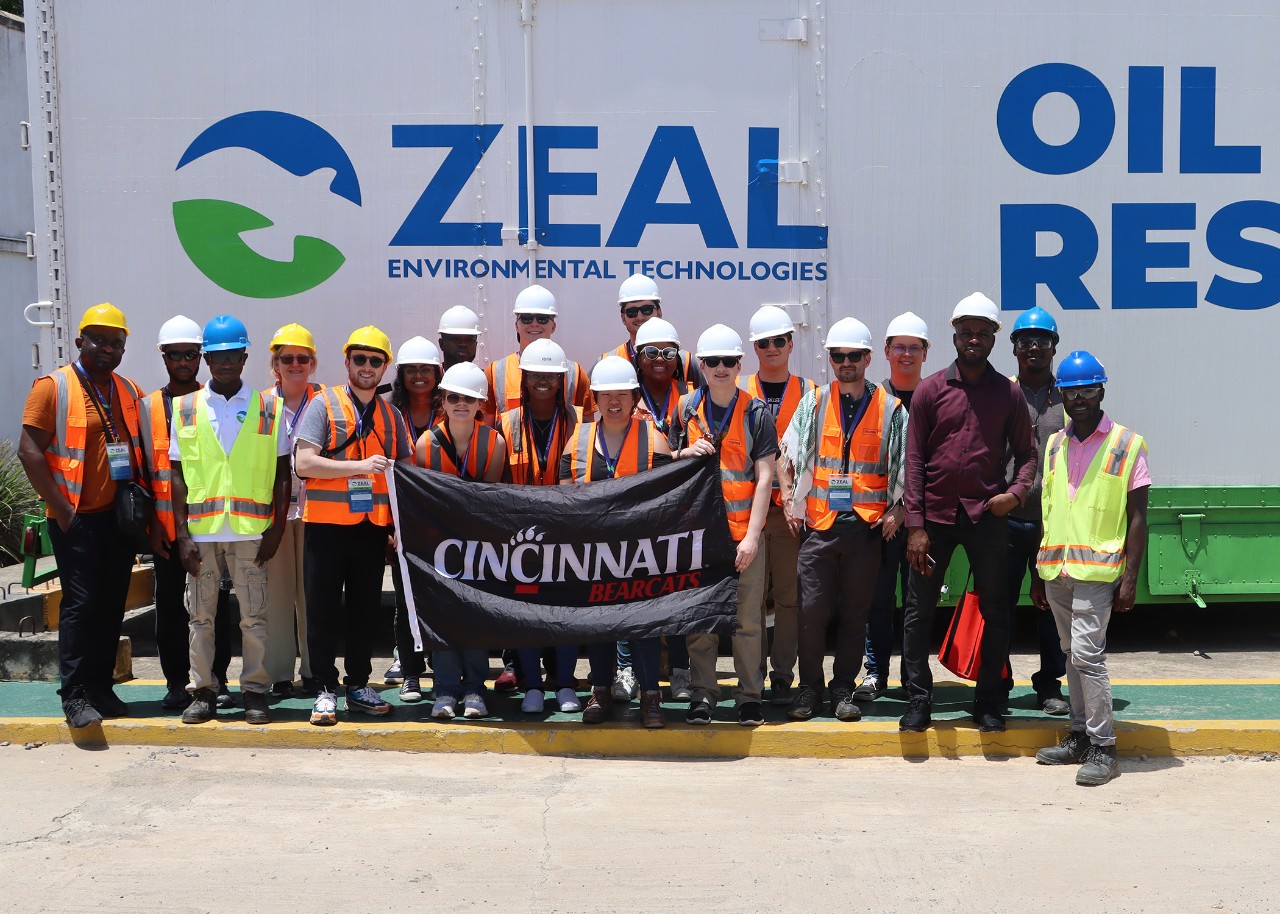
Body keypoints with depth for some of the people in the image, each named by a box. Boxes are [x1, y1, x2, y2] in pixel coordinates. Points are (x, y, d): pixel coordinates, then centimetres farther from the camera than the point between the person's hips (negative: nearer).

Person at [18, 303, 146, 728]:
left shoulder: (130, 391, 12)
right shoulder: (53, 387, -5)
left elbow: (140, 449, 18)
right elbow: (29, 451, -10)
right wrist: (61, 510, -13)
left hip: (120, 517, 5)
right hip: (77, 518, -5)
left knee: (112, 605, 8)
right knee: (80, 602, -7)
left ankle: (101, 688, 17)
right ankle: (74, 695, 1)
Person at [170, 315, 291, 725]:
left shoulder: (268, 407, 5)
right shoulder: (186, 408, 7)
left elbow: (282, 473, 6)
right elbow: (177, 475, 6)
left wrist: (277, 528, -3)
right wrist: (182, 533, -2)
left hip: (251, 529, -1)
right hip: (201, 531, 1)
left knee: (254, 615, 3)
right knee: (200, 614, 7)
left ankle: (255, 690, 13)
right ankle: (203, 690, 17)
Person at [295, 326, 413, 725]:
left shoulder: (391, 415, 11)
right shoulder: (324, 404, -2)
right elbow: (303, 462, -12)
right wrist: (360, 466, -20)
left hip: (372, 526, 4)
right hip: (326, 523, -4)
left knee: (365, 609, 10)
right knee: (323, 610, 2)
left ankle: (359, 685, 22)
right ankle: (326, 689, 12)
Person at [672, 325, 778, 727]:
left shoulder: (756, 413, 0)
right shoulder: (686, 409, 8)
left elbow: (764, 478, -3)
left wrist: (752, 536, -11)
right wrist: (686, 454, -8)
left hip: (743, 530, -2)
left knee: (747, 618, 2)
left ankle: (750, 694, 13)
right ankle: (703, 692, 16)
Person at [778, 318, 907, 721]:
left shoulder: (891, 408, 6)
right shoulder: (813, 403, 8)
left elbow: (907, 468, 7)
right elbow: (785, 454, 11)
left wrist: (897, 510, -2)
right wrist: (788, 499, 2)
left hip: (867, 524, 0)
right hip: (819, 522, 0)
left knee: (855, 612, 5)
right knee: (812, 609, -2)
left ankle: (844, 689, 16)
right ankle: (809, 688, 12)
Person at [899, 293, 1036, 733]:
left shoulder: (1008, 393, 6)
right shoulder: (930, 389, 2)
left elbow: (1026, 452, 10)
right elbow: (914, 460, 0)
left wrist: (1016, 491, -11)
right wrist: (915, 526, -7)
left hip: (987, 516, 1)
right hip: (935, 515, -1)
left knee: (995, 613, 6)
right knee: (918, 611, 3)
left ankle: (988, 702, 19)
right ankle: (919, 700, 14)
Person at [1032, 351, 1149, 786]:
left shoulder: (1127, 445, -3)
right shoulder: (1053, 446, 11)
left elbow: (1137, 518, -4)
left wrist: (1130, 579, -10)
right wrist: (1037, 575, 14)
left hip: (1097, 568, -5)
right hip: (1056, 570, 5)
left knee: (1087, 654, -10)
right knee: (1073, 654, 13)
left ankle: (1103, 747, 1)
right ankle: (1080, 737, 23)